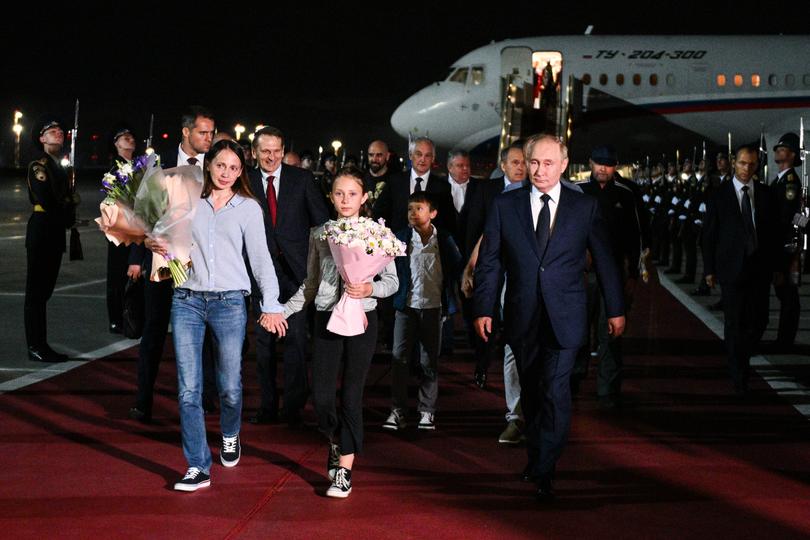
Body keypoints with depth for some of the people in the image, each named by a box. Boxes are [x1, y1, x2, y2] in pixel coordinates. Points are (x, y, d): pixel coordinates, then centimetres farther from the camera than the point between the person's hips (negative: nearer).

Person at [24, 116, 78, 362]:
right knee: (36, 290, -3)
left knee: (45, 289, 10)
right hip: (41, 231, -8)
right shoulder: (38, 166, -9)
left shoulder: (61, 167, 16)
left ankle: (41, 345, 14)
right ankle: (35, 347, -1)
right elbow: (46, 201, -18)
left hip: (56, 232, 8)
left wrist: (68, 216, -4)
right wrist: (70, 203, -2)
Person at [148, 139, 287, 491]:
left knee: (230, 387, 4)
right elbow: (168, 240, 19)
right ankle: (198, 467, 2)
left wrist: (271, 304, -4)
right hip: (187, 301, 1)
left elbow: (260, 257, 3)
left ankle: (230, 436, 36)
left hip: (229, 303, -1)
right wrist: (155, 244, -6)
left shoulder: (248, 208, 6)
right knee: (189, 389, -4)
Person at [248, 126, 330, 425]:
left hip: (296, 269, -1)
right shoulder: (246, 182, 3)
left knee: (296, 339, -3)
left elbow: (321, 220, 4)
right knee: (263, 340, 7)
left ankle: (293, 408, 5)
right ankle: (267, 406, 17)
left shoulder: (302, 178, 2)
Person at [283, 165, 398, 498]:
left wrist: (370, 289, -16)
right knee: (321, 394, -2)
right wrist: (284, 310, 4)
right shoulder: (319, 234, 8)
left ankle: (344, 470, 7)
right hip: (327, 318, 2)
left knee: (351, 395, 0)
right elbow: (311, 283, 14)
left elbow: (392, 280, 3)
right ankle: (335, 442, 29)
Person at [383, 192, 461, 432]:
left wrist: (452, 296, 6)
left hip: (433, 306, 0)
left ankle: (427, 411, 13)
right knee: (399, 358, -2)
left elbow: (457, 268, 9)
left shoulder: (445, 240, 1)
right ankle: (398, 411, 4)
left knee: (429, 362, 5)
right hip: (406, 306, 0)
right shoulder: (400, 238, 0)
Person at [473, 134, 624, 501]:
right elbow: (489, 261, 5)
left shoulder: (585, 207, 1)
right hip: (523, 317, 2)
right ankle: (536, 458, 30)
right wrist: (483, 309, 0)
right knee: (531, 393, 13)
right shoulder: (505, 205, 3)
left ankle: (544, 472, -4)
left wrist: (616, 309, 8)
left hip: (565, 317, -2)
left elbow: (604, 260, 6)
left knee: (555, 393, -11)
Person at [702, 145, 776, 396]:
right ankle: (740, 379, 9)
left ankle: (739, 355, 33)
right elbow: (709, 234, 1)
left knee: (759, 321, 4)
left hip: (760, 268, 3)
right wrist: (710, 269, -1)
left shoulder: (765, 193, 6)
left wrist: (774, 265, 4)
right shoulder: (720, 195, -2)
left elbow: (772, 231, 8)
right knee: (735, 324, 0)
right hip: (732, 269, -3)